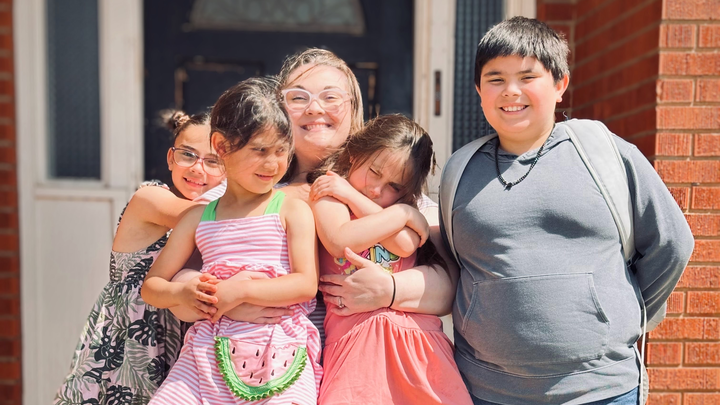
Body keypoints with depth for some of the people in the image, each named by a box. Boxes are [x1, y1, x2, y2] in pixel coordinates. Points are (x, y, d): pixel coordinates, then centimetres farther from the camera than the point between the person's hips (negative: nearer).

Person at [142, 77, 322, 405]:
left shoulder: (292, 211, 3)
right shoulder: (199, 218, 12)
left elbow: (306, 285, -7)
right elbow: (151, 286, 15)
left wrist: (239, 290, -14)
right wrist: (182, 293, -6)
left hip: (278, 352, -2)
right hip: (210, 350, 3)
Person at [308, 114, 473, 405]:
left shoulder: (404, 205, 19)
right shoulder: (328, 190, 6)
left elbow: (406, 245, -3)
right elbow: (338, 242, -14)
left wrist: (351, 195, -2)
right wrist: (402, 214, -5)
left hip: (414, 327, 4)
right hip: (355, 329, -3)